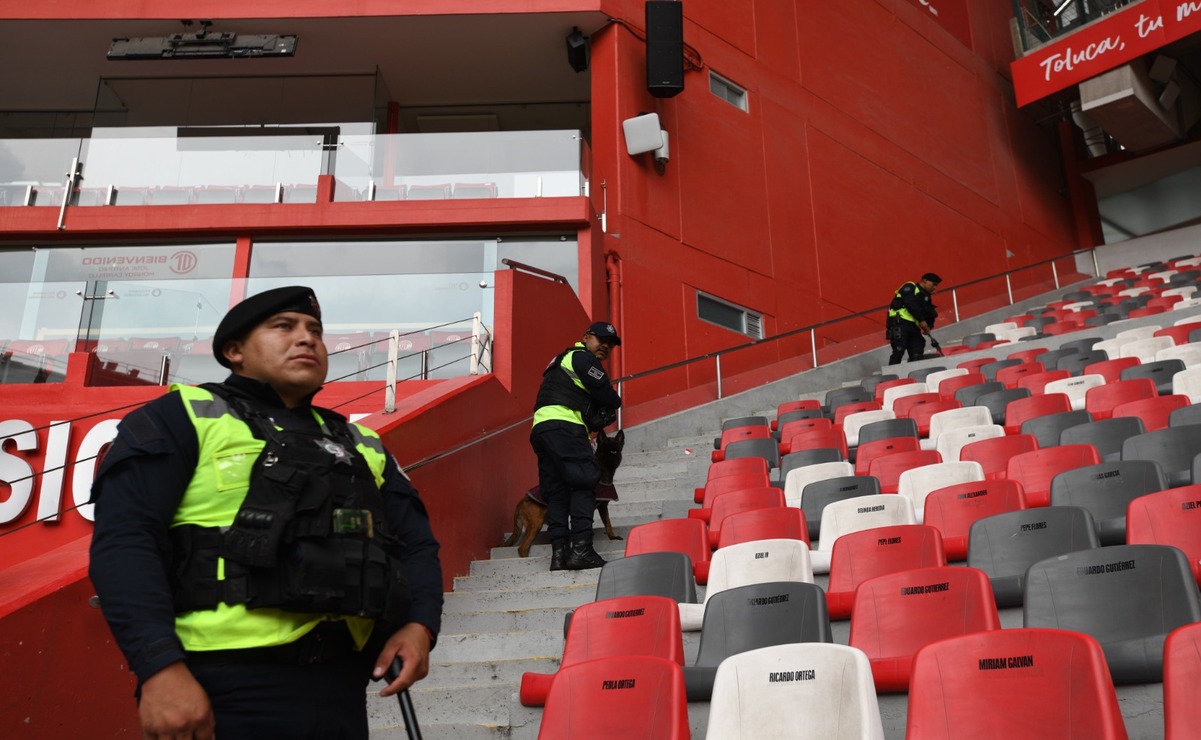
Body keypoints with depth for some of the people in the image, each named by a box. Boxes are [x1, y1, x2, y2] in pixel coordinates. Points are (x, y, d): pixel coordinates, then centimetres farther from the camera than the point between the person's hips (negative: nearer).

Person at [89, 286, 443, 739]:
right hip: (227, 685, -5)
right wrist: (161, 667, -19)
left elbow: (415, 543, 18)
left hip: (339, 686, 5)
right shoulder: (186, 416, 2)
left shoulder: (362, 444, 18)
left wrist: (419, 625, -1)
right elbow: (122, 540, -8)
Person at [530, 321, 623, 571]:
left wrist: (601, 417, 12)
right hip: (564, 426, -10)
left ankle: (559, 551, -1)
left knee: (556, 492, 5)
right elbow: (605, 393, -6)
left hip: (541, 428, 10)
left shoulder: (563, 360, 34)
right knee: (584, 483, -11)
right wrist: (615, 403, 16)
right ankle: (581, 548, -19)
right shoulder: (582, 357, 3)